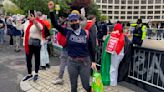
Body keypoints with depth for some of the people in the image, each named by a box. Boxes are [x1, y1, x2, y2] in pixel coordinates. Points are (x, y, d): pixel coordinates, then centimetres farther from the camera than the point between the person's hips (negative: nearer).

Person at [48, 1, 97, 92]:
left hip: (85, 62, -1)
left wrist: (93, 61, 0)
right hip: (72, 62, 1)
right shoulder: (68, 32, -1)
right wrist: (51, 10, -15)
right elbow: (55, 24, -6)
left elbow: (91, 48, 2)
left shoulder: (86, 32, -3)